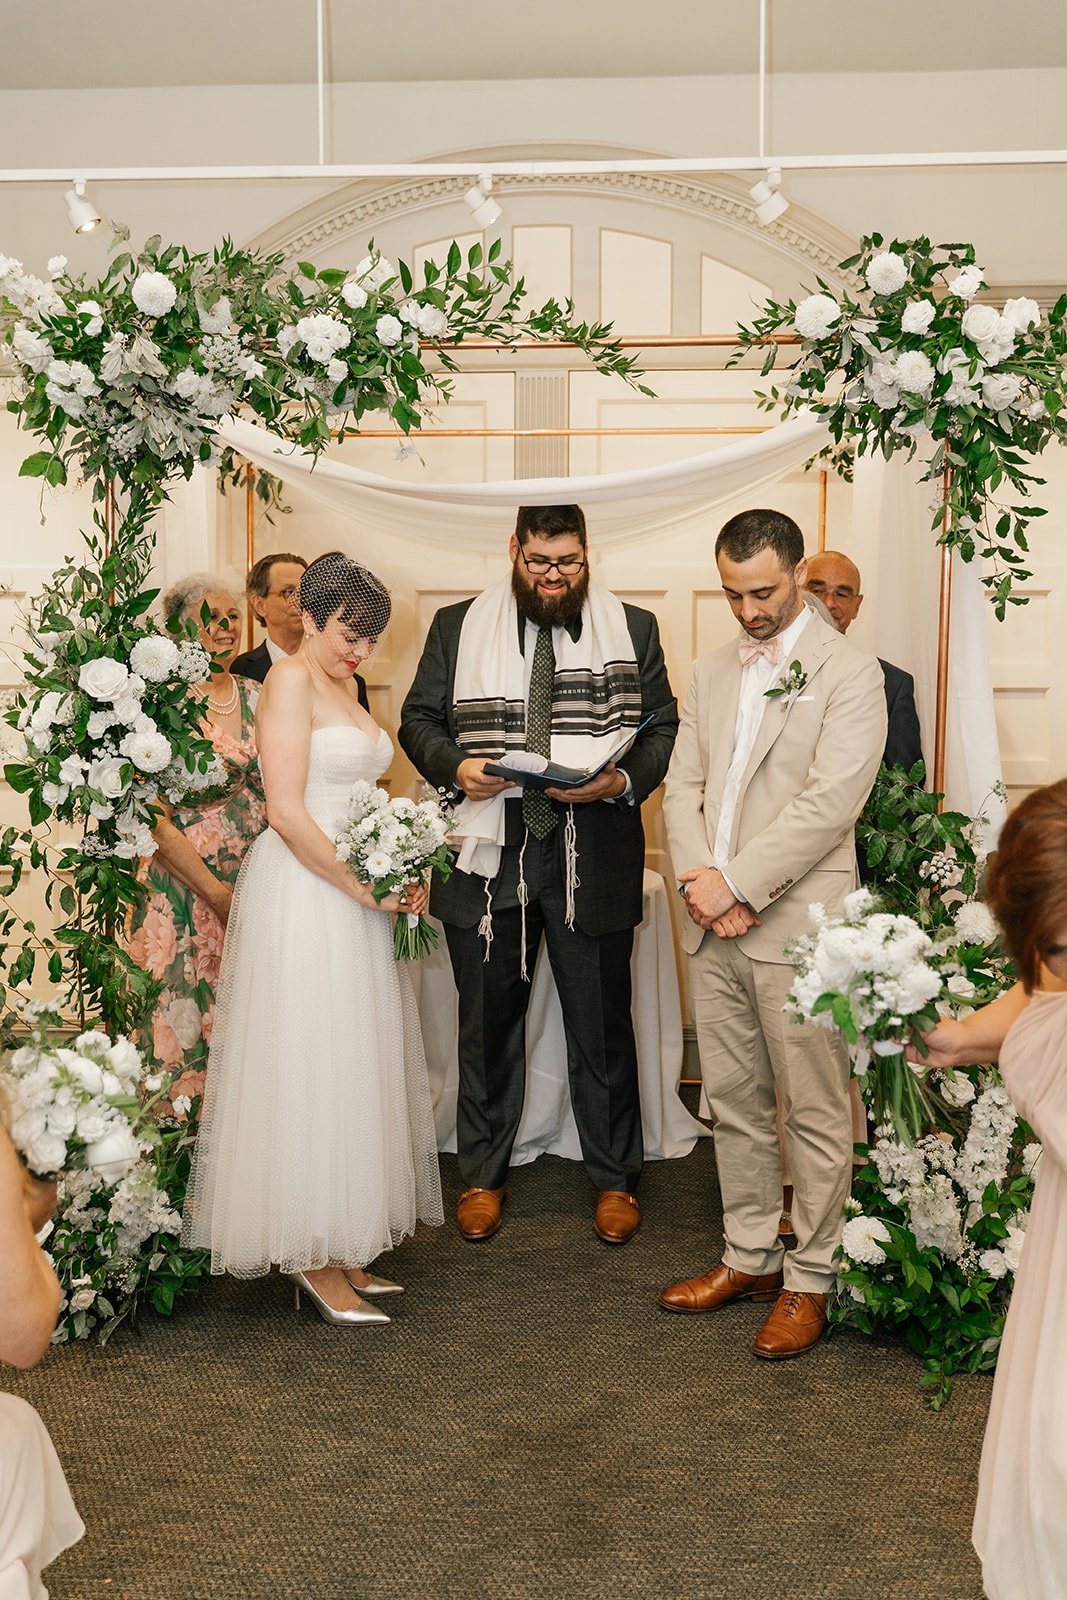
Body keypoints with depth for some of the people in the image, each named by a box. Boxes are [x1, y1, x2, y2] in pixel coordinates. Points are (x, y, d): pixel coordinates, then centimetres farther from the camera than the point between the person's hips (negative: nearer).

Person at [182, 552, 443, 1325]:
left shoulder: (345, 685, 17)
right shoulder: (291, 680, -10)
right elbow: (287, 812, -18)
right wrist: (365, 888, -15)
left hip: (354, 896, 9)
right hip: (304, 893, -9)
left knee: (353, 1069, 12)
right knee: (310, 1067, -2)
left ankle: (342, 1247, 23)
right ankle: (314, 1258, 10)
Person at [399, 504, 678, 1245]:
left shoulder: (633, 628, 6)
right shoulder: (457, 628, 7)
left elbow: (663, 727, 6)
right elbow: (419, 719, 9)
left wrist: (624, 780, -14)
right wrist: (454, 766, -12)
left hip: (594, 853, 0)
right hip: (488, 851, 1)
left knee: (603, 1025, 8)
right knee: (487, 1023, 12)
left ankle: (616, 1179, 25)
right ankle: (483, 1175, 28)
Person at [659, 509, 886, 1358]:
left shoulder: (849, 672, -6)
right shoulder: (713, 671, 14)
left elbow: (829, 801, -15)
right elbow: (683, 785, 11)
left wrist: (737, 883, -15)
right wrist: (701, 883, -6)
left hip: (798, 924, -6)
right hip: (715, 926, 6)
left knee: (814, 1113, 3)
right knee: (734, 1100, 15)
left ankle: (809, 1279, 18)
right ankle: (751, 1256, 30)